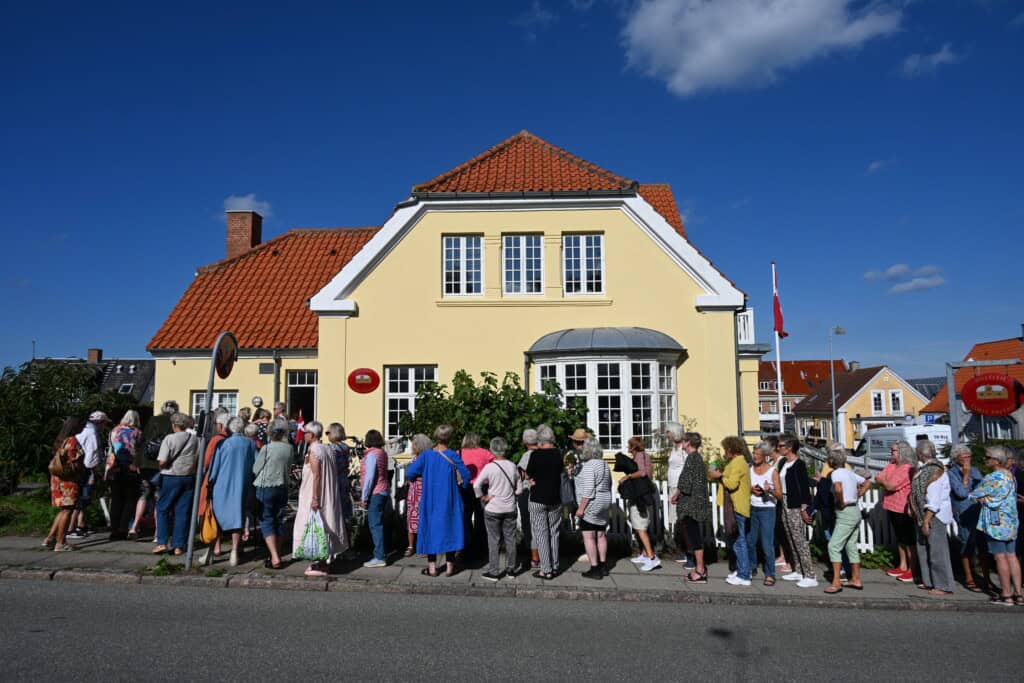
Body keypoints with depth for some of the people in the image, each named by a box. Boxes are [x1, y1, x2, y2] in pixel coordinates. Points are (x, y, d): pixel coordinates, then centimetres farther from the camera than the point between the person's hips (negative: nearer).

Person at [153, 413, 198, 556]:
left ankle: (162, 543, 5)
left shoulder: (169, 439, -11)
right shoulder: (195, 439, 1)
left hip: (170, 478, -3)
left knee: (162, 509, 11)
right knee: (183, 512, 7)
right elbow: (199, 460, 3)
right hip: (189, 478, 3)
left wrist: (163, 468, 6)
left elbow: (162, 462, -15)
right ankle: (179, 545, 9)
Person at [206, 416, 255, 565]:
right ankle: (235, 550, -5)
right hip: (241, 486, 1)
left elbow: (215, 466, -1)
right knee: (237, 515, 3)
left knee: (220, 514, 13)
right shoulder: (250, 443, -2)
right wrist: (250, 481, 15)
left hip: (223, 485, 0)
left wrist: (211, 482, 11)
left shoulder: (223, 443, -6)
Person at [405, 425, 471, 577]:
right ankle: (449, 566, 13)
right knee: (450, 529, 10)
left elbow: (410, 473, -9)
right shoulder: (452, 455, -10)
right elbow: (466, 475, -10)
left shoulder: (426, 455, -8)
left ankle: (432, 567, 12)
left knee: (430, 529, 10)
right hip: (449, 501, -1)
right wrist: (459, 483, 11)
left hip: (430, 500, 1)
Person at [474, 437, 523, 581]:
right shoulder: (513, 466, -3)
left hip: (493, 509, -3)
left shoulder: (490, 467, -15)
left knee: (494, 540, 5)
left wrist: (482, 497, -8)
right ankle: (511, 568, 23)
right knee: (510, 539, 13)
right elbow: (519, 489, 3)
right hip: (509, 508, 4)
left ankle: (494, 571, 10)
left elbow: (476, 485, -22)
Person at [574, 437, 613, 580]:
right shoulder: (604, 464, 9)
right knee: (601, 535, 16)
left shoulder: (588, 466, -18)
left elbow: (588, 490, -23)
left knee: (589, 537, -2)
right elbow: (609, 485, 16)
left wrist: (581, 508, -18)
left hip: (591, 505, -9)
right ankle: (603, 566, 23)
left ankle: (595, 569, -1)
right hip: (604, 504, 9)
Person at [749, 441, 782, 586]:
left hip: (767, 510, -4)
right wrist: (751, 489, -9)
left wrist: (770, 490, -27)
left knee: (767, 544, -6)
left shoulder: (773, 471, -6)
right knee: (750, 541, 11)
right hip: (752, 509, 4)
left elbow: (780, 496, -8)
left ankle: (770, 574, 5)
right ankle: (751, 566, 32)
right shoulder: (750, 469, 5)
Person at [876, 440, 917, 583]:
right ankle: (903, 566, 27)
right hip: (892, 507, 9)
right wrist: (886, 481, -14)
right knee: (900, 538, 17)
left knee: (909, 540, -1)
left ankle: (912, 570, 5)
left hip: (903, 509, -9)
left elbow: (891, 486, -21)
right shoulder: (891, 466, 10)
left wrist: (883, 480, -3)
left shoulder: (907, 468, -18)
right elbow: (878, 478, 5)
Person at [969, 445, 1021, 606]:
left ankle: (1006, 595, 4)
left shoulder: (993, 477, -18)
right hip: (1011, 522, 8)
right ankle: (1018, 593, 15)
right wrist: (984, 498, 2)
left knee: (1000, 557, -1)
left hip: (996, 522, -8)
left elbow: (975, 494, -10)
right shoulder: (1010, 476, 10)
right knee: (1011, 556, 11)